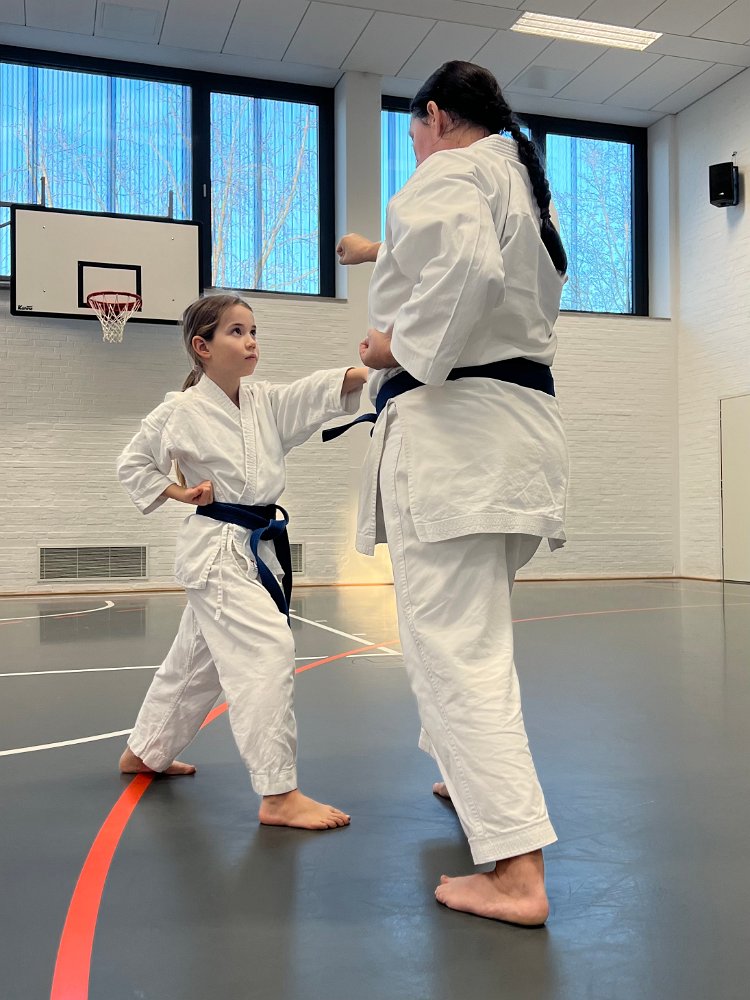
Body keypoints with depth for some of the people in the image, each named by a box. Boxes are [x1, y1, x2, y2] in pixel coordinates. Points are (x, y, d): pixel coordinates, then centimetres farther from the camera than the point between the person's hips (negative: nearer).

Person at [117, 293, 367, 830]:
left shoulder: (266, 400, 5)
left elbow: (323, 391, -11)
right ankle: (279, 795, -11)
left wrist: (370, 367, -28)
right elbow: (132, 464, 3)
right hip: (218, 547, -7)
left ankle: (145, 752, 41)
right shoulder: (181, 411, -8)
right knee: (268, 651, -18)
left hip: (260, 544, 7)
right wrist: (180, 494, -9)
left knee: (198, 657, 19)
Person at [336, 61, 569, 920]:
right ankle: (471, 776, 40)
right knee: (465, 618, 25)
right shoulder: (523, 185, 25)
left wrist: (402, 346, -13)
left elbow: (470, 272, -26)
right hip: (521, 425, 10)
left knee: (455, 648, -11)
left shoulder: (445, 173, -4)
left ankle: (517, 873, -10)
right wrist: (385, 252, 50)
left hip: (451, 424, -10)